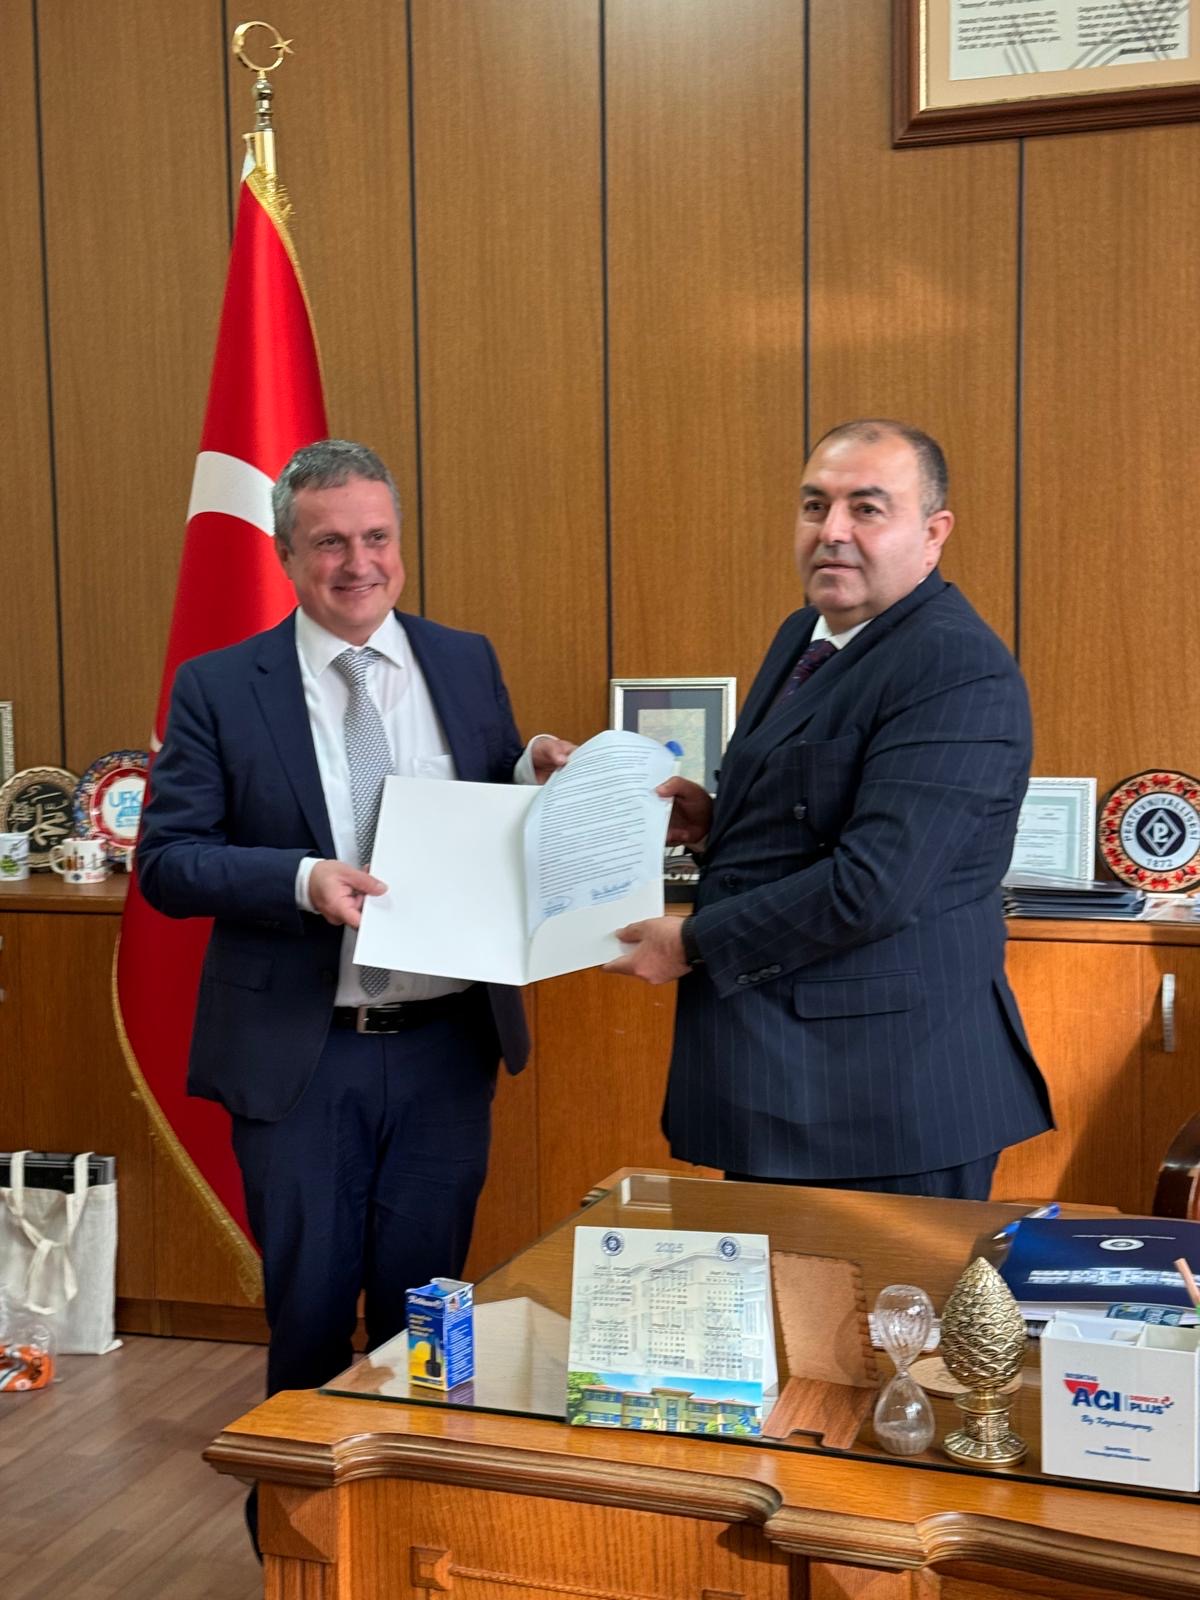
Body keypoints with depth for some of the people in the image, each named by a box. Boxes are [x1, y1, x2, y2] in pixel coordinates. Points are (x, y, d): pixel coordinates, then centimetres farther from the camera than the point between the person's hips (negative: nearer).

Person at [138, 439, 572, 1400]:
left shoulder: (468, 664, 4)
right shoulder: (217, 688, -4)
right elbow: (167, 861, -8)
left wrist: (538, 778, -11)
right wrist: (303, 879, -23)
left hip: (447, 1044, 2)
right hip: (297, 1056, -2)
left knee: (424, 1300, 16)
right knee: (309, 1304, 14)